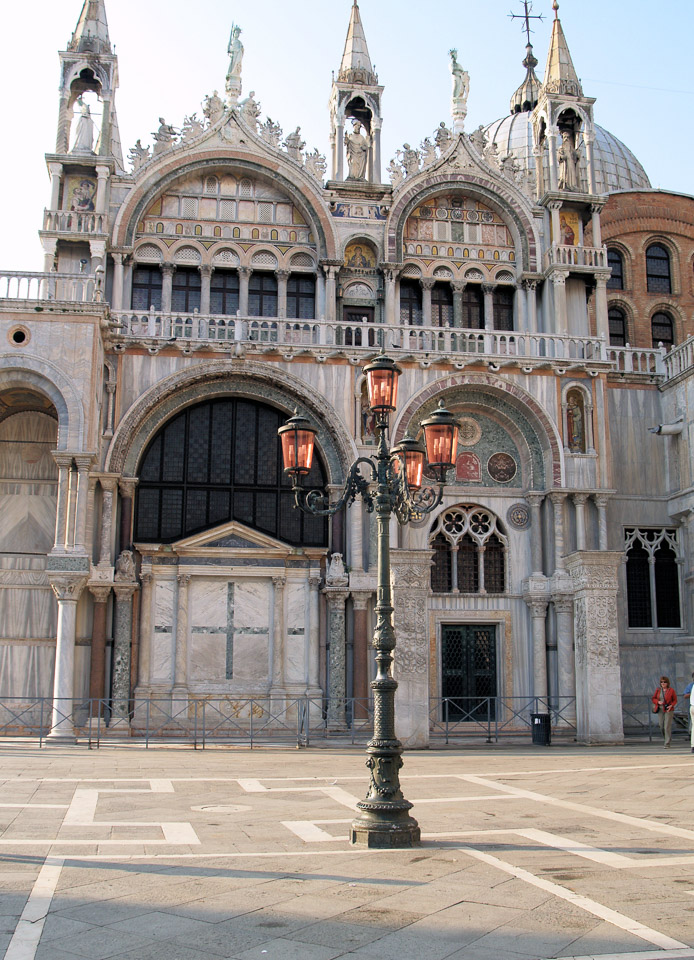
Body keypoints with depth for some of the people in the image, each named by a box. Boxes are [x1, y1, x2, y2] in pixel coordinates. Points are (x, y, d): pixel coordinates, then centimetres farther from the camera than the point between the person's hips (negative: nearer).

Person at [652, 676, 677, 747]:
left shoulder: (671, 690, -5)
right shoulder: (658, 690, 5)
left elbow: (675, 700, 1)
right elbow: (654, 699, 10)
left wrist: (671, 706, -16)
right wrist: (658, 702, -11)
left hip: (668, 710, -4)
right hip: (660, 710, 4)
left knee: (667, 727, -10)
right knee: (661, 726, 6)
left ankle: (667, 743, -4)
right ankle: (667, 738, 31)